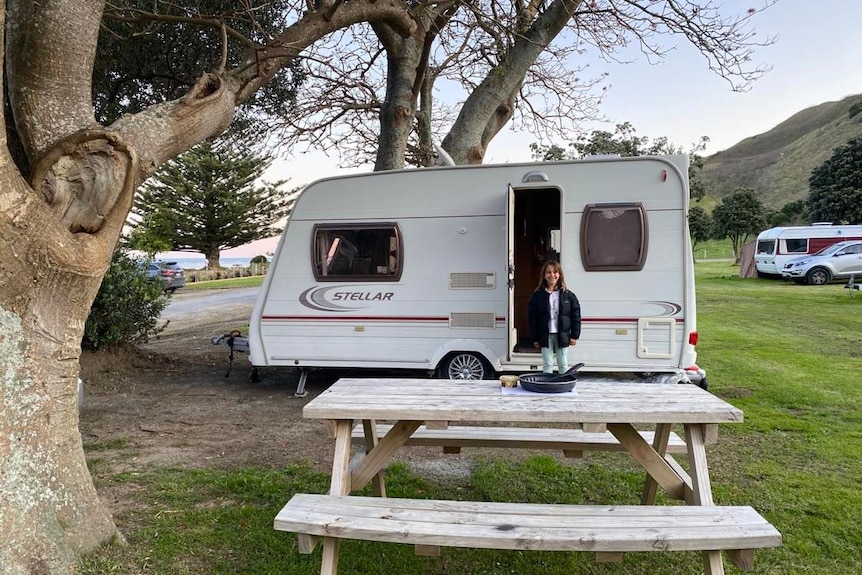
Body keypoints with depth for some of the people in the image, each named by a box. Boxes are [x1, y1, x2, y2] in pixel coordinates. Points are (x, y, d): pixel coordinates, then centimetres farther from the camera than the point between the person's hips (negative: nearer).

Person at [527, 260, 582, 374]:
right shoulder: (537, 296, -1)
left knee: (563, 364, 9)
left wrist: (574, 335, -1)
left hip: (562, 335, 0)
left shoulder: (568, 295, 0)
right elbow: (532, 318, 1)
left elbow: (576, 316, 2)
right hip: (545, 336, 0)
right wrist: (535, 338, -2)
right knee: (547, 364, 5)